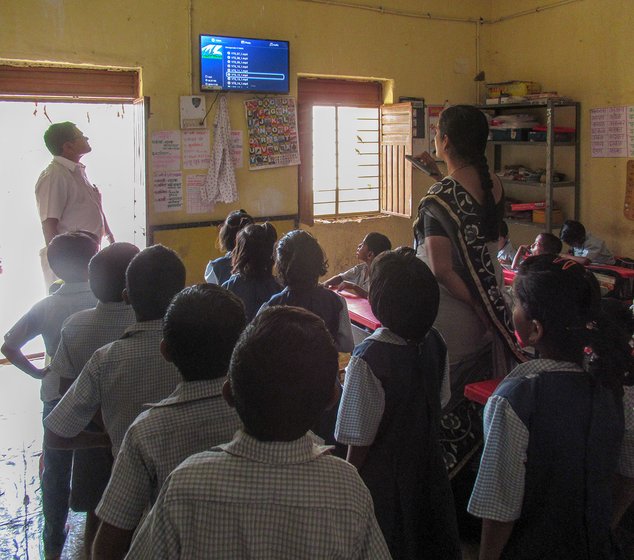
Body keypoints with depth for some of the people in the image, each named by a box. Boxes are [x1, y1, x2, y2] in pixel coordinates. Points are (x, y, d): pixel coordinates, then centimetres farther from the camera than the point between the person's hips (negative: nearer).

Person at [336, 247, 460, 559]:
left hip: (385, 479, -5)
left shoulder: (367, 358, -28)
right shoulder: (434, 343, -10)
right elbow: (440, 401, 5)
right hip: (430, 472, 5)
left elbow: (360, 440, -22)